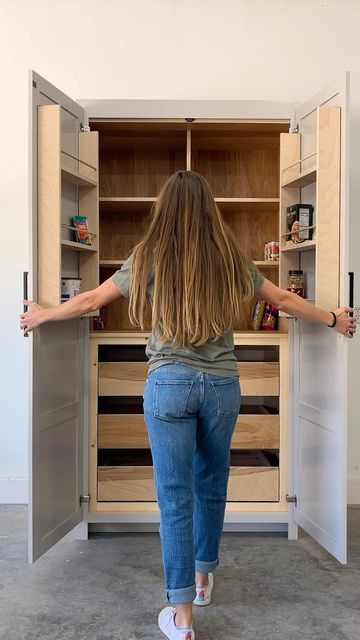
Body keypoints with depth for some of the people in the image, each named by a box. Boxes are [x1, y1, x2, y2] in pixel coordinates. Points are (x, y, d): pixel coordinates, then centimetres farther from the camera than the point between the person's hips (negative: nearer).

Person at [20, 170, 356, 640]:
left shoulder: (149, 258, -2)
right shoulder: (230, 259, 3)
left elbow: (91, 300, 8)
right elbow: (284, 300, 13)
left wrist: (42, 316, 25)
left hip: (169, 384, -2)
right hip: (222, 384, 3)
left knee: (175, 496, 5)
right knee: (211, 484, 20)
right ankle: (203, 577, 39)